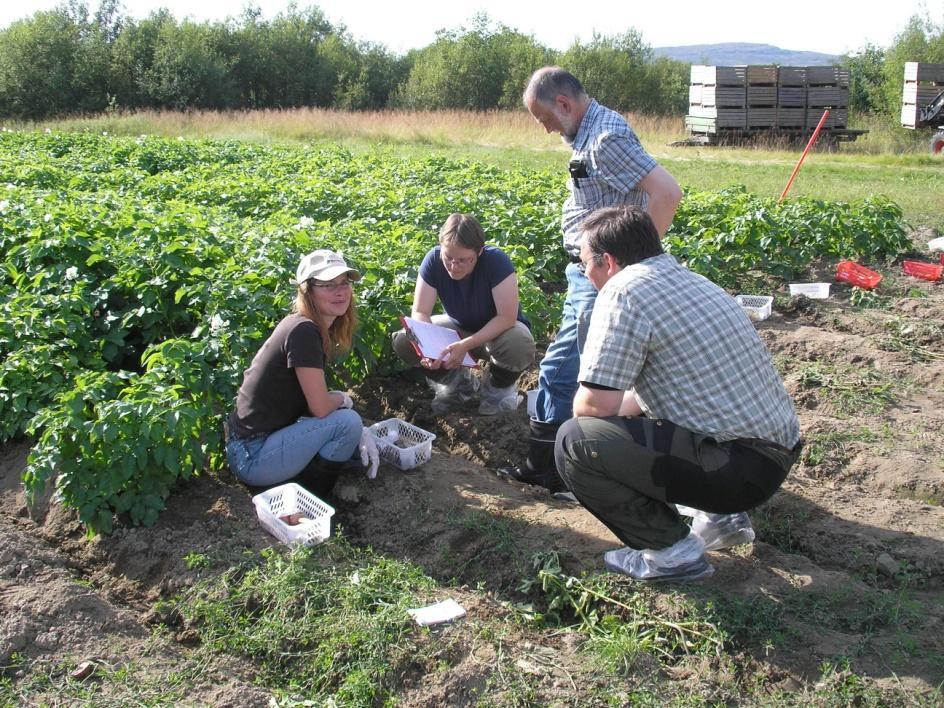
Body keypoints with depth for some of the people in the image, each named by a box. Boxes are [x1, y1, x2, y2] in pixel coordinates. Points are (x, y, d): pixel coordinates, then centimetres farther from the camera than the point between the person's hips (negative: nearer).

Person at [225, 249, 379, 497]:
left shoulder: (316, 330, 8)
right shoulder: (303, 331, -20)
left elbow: (316, 398, 9)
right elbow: (320, 407, -21)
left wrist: (360, 432, -2)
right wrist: (343, 399, 1)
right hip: (252, 456, -10)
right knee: (347, 421, -18)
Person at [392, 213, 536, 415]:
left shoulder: (496, 261, -31)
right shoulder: (434, 260, -22)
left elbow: (507, 317, -33)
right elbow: (420, 312, -20)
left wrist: (466, 345, -41)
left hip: (498, 329, -3)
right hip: (459, 327, 3)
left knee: (519, 345, -38)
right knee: (404, 341, -20)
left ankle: (499, 387, -1)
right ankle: (457, 382, 7)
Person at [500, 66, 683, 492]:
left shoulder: (607, 138, -19)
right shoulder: (588, 134, 13)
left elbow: (667, 193, -27)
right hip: (585, 275, 11)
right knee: (558, 368, 19)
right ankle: (543, 466, 32)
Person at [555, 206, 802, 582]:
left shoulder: (624, 292, -15)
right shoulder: (690, 280, 12)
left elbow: (596, 404, -18)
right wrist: (622, 406, 19)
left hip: (743, 468, -9)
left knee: (574, 441, -13)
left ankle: (673, 551, -1)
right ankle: (723, 516, 21)